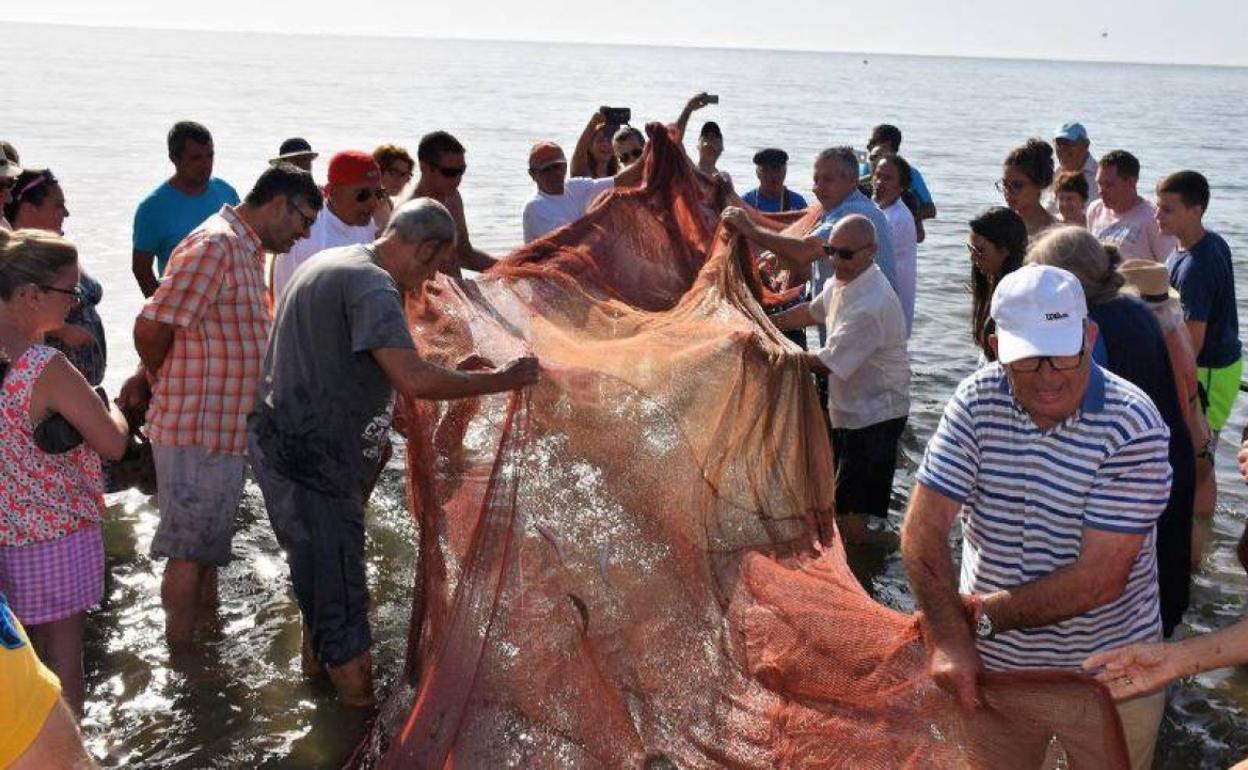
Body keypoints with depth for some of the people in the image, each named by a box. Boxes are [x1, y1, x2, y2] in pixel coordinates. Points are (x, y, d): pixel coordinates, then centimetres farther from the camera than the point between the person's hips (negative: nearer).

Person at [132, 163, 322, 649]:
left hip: (223, 427, 10)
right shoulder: (216, 246, -20)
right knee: (189, 552, 3)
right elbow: (151, 328, -22)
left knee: (208, 546, 22)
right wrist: (166, 384, -6)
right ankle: (180, 660, 16)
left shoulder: (247, 250, 13)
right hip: (199, 431, -10)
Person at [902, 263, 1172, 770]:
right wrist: (948, 637, -23)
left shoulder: (1132, 425, -21)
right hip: (991, 664, 3)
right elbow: (923, 528, -13)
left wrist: (979, 614, -18)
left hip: (1108, 673, -3)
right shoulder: (977, 401, -10)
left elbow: (1100, 580, -24)